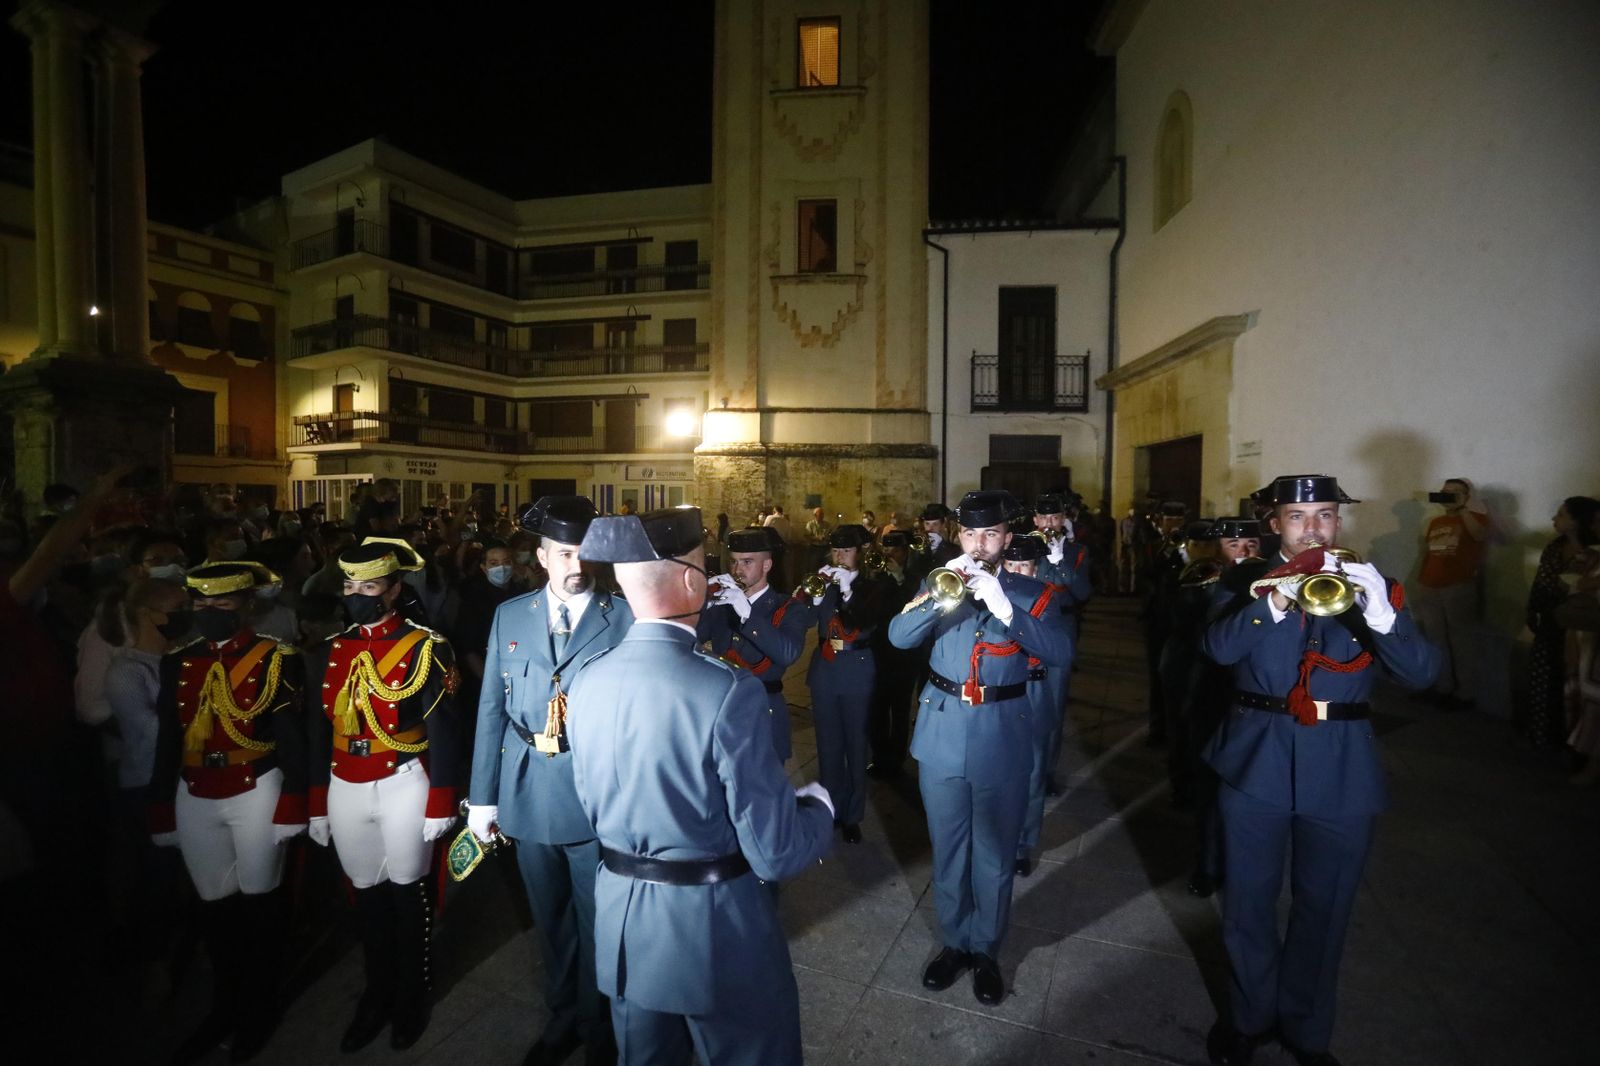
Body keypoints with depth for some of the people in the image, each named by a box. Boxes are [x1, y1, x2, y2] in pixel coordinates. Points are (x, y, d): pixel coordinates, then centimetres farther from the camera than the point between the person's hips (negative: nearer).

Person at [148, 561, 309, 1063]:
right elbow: (167, 741, 8)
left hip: (255, 795, -4)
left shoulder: (276, 658, -10)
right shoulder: (178, 662, 4)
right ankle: (224, 1007, 36)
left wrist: (289, 809, -12)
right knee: (214, 904, 16)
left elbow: (293, 739, -10)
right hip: (195, 800, 4)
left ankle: (259, 1010, 29)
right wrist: (162, 813, 7)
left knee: (258, 900, 9)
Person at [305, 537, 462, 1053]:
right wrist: (317, 804, 9)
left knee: (408, 891, 12)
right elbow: (319, 733, 9)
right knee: (367, 893, 18)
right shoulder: (327, 653, 5)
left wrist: (440, 804, -13)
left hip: (403, 788, -4)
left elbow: (443, 732, -11)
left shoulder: (424, 648, -11)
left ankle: (412, 997, 33)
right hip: (346, 791, 5)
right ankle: (378, 993, 38)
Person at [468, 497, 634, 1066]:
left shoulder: (626, 617, -9)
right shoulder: (510, 615, 2)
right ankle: (562, 1015, 46)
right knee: (550, 919, 22)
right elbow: (491, 709, 5)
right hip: (529, 798, 3)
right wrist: (483, 796, 6)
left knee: (597, 922, 14)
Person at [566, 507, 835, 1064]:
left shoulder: (587, 681, -6)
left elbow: (593, 805, 8)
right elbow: (776, 853, -22)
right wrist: (820, 807, -1)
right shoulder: (728, 690, -27)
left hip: (621, 923, 6)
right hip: (716, 928, -6)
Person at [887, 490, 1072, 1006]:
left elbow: (1062, 653, -18)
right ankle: (955, 940, 37)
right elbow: (899, 636, -12)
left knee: (994, 853, 13)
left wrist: (1005, 608, -29)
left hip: (1002, 736, -1)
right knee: (948, 849, 16)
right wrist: (941, 595, -27)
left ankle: (986, 949, 35)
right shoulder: (939, 582, 3)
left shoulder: (1029, 592, -1)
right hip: (943, 731, 2)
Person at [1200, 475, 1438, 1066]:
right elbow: (1218, 647, -17)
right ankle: (1249, 1015, 35)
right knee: (1248, 902, 13)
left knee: (1323, 910, 14)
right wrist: (1275, 601, -31)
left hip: (1341, 770, 1)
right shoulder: (1249, 583, 0)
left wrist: (1381, 614, -27)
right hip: (1256, 760, -1)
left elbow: (1422, 671, -9)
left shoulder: (1372, 585, 3)